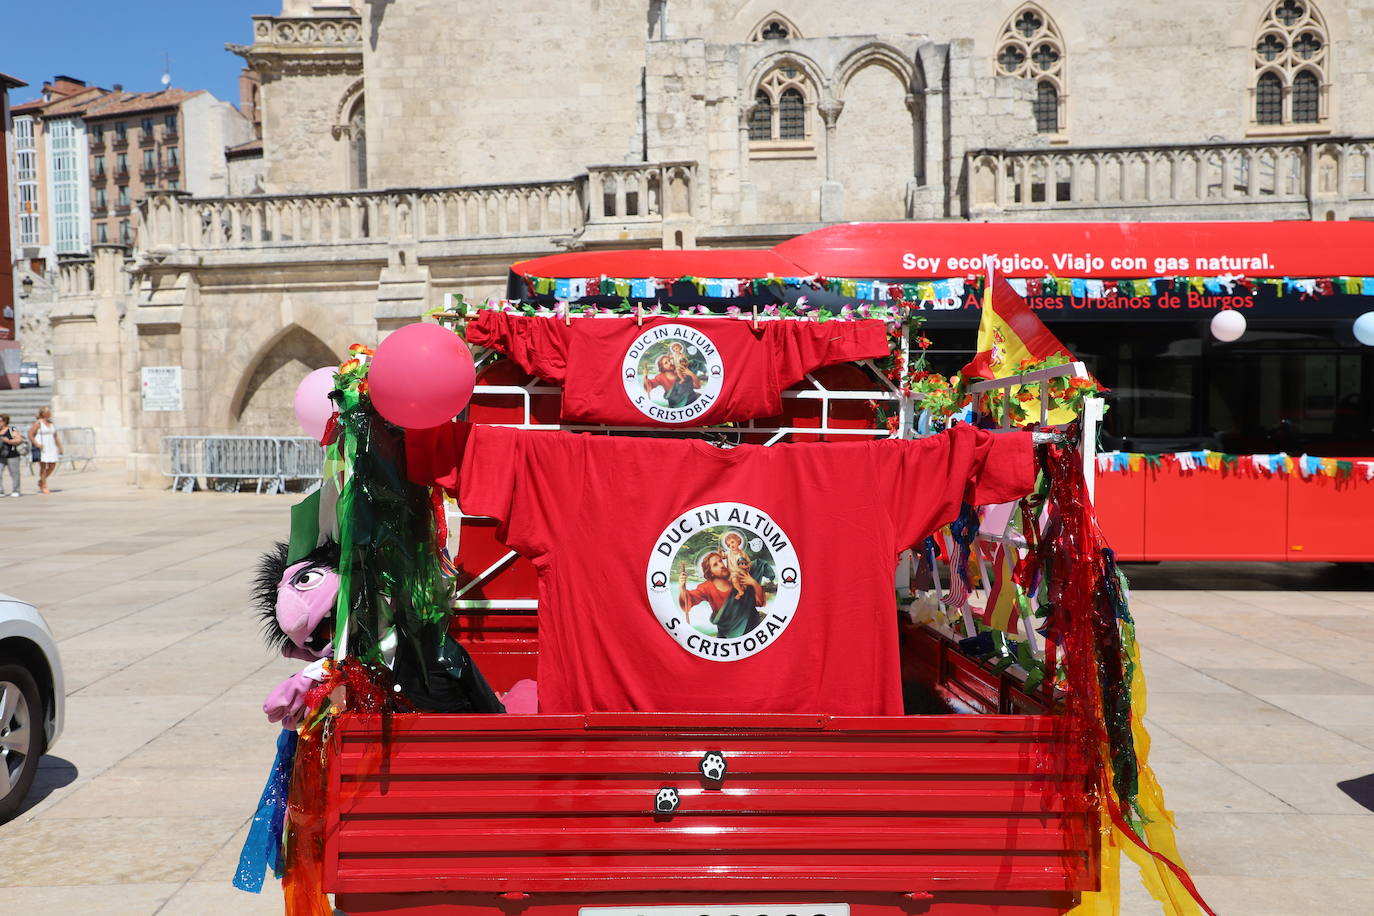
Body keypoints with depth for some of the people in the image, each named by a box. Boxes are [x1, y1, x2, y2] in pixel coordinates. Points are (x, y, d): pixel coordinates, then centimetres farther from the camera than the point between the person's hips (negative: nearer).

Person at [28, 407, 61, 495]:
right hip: (42, 448, -6)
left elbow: (55, 437, 18)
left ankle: (41, 481, 24)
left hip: (51, 448, 6)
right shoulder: (38, 423, -5)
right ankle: (44, 486, 2)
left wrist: (60, 447, 12)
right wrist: (36, 444, -18)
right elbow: (30, 435, -7)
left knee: (52, 466, 3)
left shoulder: (51, 423, 14)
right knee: (43, 466, -4)